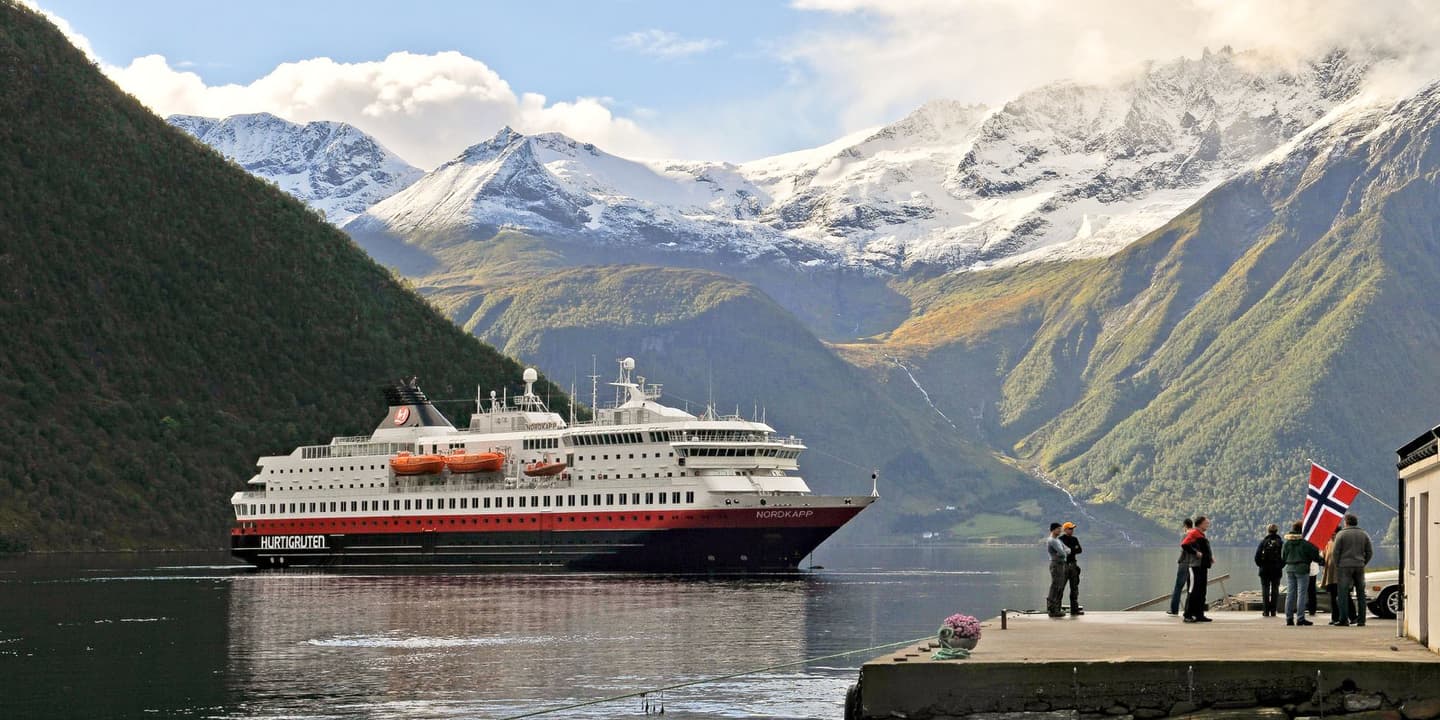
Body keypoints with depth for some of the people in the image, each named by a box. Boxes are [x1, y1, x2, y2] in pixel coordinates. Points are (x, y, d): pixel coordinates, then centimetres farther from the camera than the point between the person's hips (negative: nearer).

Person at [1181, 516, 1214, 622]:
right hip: (1195, 565, -10)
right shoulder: (1193, 533, -9)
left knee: (1201, 591, 12)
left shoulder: (1201, 535, 21)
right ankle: (1188, 615, -9)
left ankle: (1199, 614, 17)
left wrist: (1210, 557, 17)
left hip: (1202, 566, 10)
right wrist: (1195, 552, -20)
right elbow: (1184, 545, -23)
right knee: (1194, 590, -10)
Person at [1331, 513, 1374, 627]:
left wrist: (1337, 564, 5)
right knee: (1361, 594, 9)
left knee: (1343, 593, -1)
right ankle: (1361, 620, 8)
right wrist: (1363, 563, 13)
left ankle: (1344, 619, -5)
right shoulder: (1364, 535, 9)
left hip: (1345, 566, -4)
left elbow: (1336, 552, -6)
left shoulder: (1341, 534, -4)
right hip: (1360, 567, 4)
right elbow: (1370, 552, 7)